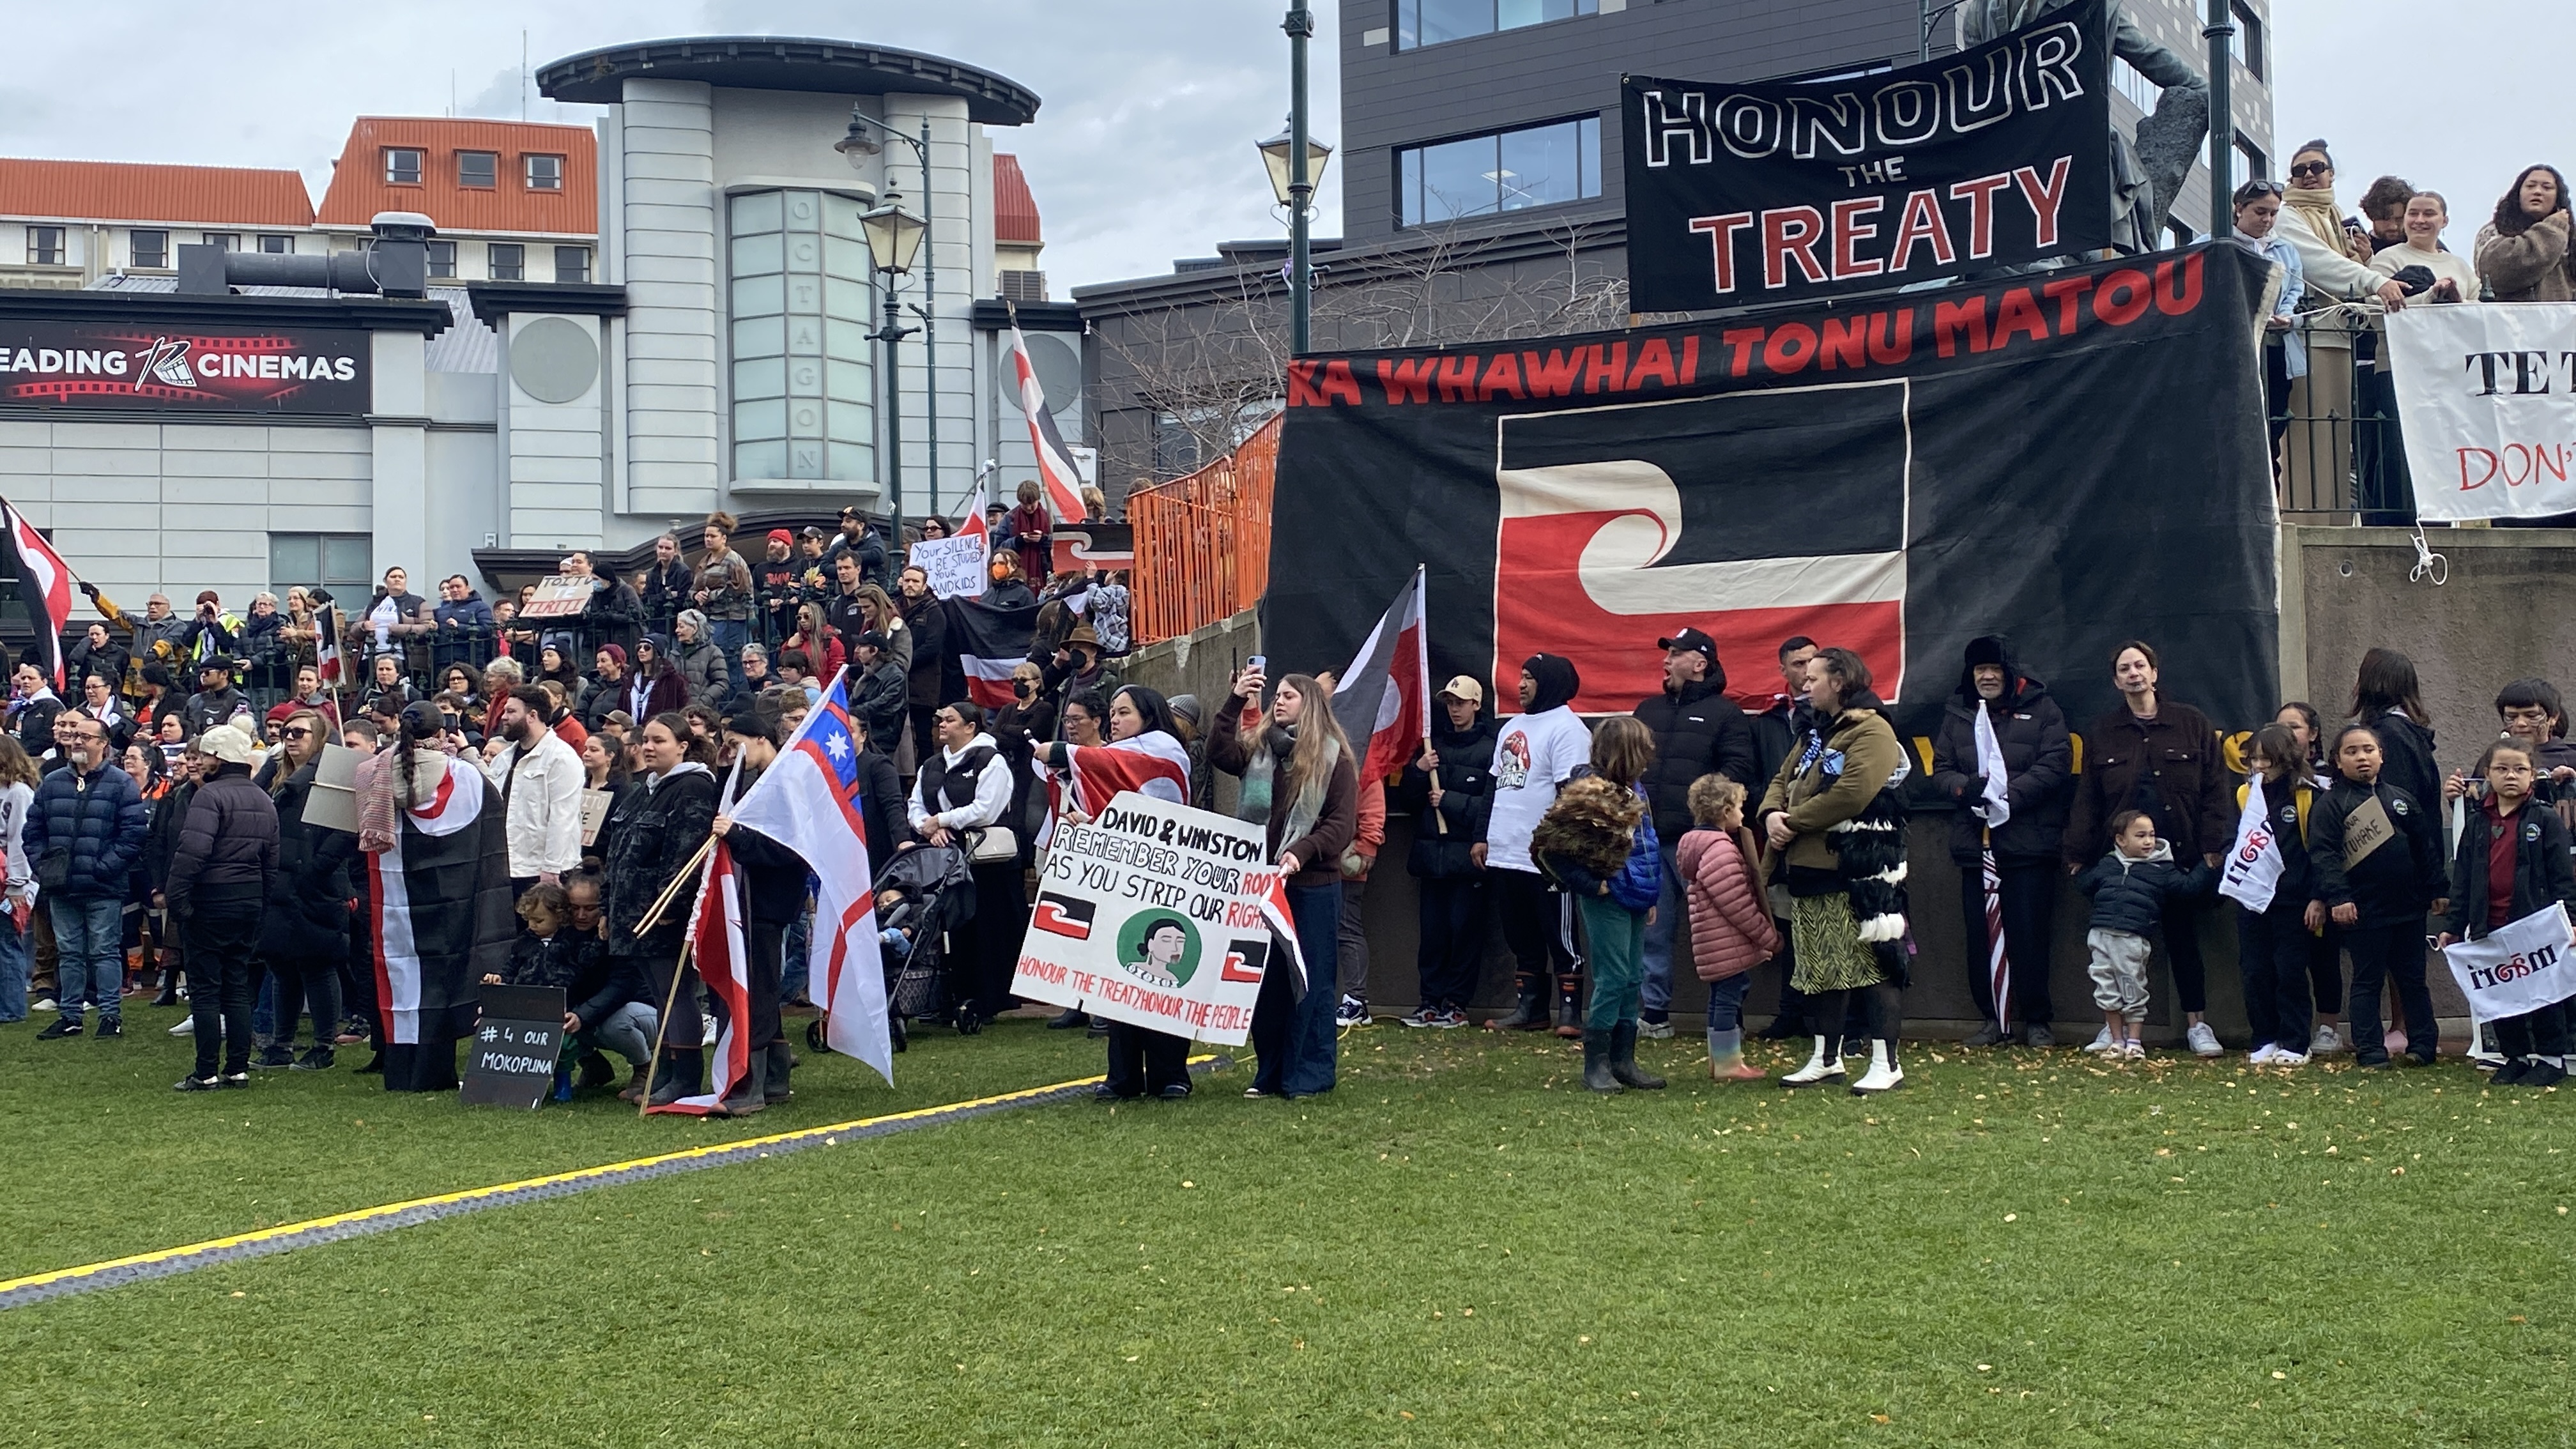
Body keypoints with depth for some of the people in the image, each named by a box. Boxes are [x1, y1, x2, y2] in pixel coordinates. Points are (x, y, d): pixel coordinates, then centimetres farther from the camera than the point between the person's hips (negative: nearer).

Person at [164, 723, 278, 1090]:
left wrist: (176, 896, -20)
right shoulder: (264, 801, 13)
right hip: (250, 902, 7)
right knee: (238, 987, 12)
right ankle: (239, 1067, 12)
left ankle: (206, 1072, -2)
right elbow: (271, 862, 16)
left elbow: (193, 851, -24)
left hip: (211, 900, -7)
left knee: (205, 989, -2)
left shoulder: (211, 795, -13)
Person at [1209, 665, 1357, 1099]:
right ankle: (1270, 1072, 16)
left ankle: (1308, 1074, 6)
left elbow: (1342, 824, -7)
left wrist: (1301, 853, -21)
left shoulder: (1334, 759, -1)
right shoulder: (1259, 752, 13)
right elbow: (1218, 754, -5)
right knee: (1263, 978, 8)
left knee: (1309, 980, 0)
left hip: (1313, 884, -5)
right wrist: (1236, 703, -10)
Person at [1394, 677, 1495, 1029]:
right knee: (1432, 930, 5)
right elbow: (1405, 799, 15)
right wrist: (1418, 770, -2)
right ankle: (1431, 1001, 10)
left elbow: (1492, 805, -13)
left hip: (1467, 855, -5)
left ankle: (1456, 1003, 4)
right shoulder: (1433, 744, 15)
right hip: (1432, 852, 5)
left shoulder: (1489, 749, -4)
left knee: (1464, 929, -2)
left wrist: (1449, 800, -11)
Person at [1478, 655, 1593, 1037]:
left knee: (1560, 937, -4)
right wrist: (1483, 837, 20)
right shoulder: (1511, 727, 20)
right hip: (1505, 854, 9)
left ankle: (1569, 1013, -1)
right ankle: (1529, 1009, 19)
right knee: (1521, 939, 12)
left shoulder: (1566, 728, -8)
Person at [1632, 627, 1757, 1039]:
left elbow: (1737, 772, -7)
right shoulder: (1649, 710, 20)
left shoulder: (1724, 713, 1)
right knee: (1653, 930, 8)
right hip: (1649, 839, 6)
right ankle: (1655, 1013, 15)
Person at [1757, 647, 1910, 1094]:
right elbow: (1782, 780, 20)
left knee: (1873, 964, -7)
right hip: (1810, 870, 10)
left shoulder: (1871, 731, -10)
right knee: (1823, 967, 14)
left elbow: (1850, 794, -21)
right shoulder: (1818, 734, 21)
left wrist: (1794, 822, -14)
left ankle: (1886, 1064, -3)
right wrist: (1772, 814, -2)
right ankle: (1826, 1059, 23)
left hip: (1859, 871, -10)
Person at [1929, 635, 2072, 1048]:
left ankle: (2037, 1020, 8)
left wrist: (2009, 794, -17)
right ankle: (1994, 1017, 15)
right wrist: (1965, 787, -13)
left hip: (2029, 842, -4)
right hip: (1975, 843, 4)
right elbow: (1940, 770, 9)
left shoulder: (2042, 710, 3)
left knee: (2029, 934, -2)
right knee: (1980, 934, 5)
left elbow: (2056, 765, -7)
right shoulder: (1957, 715, 14)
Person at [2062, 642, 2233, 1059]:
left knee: (2184, 938, 5)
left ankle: (2196, 1024, 14)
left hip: (2180, 853, -1)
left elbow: (2213, 790, 2)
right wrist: (2077, 853, 0)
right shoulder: (2102, 734, 9)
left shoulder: (2192, 725, 5)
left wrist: (2212, 846, -6)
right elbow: (2087, 800, 7)